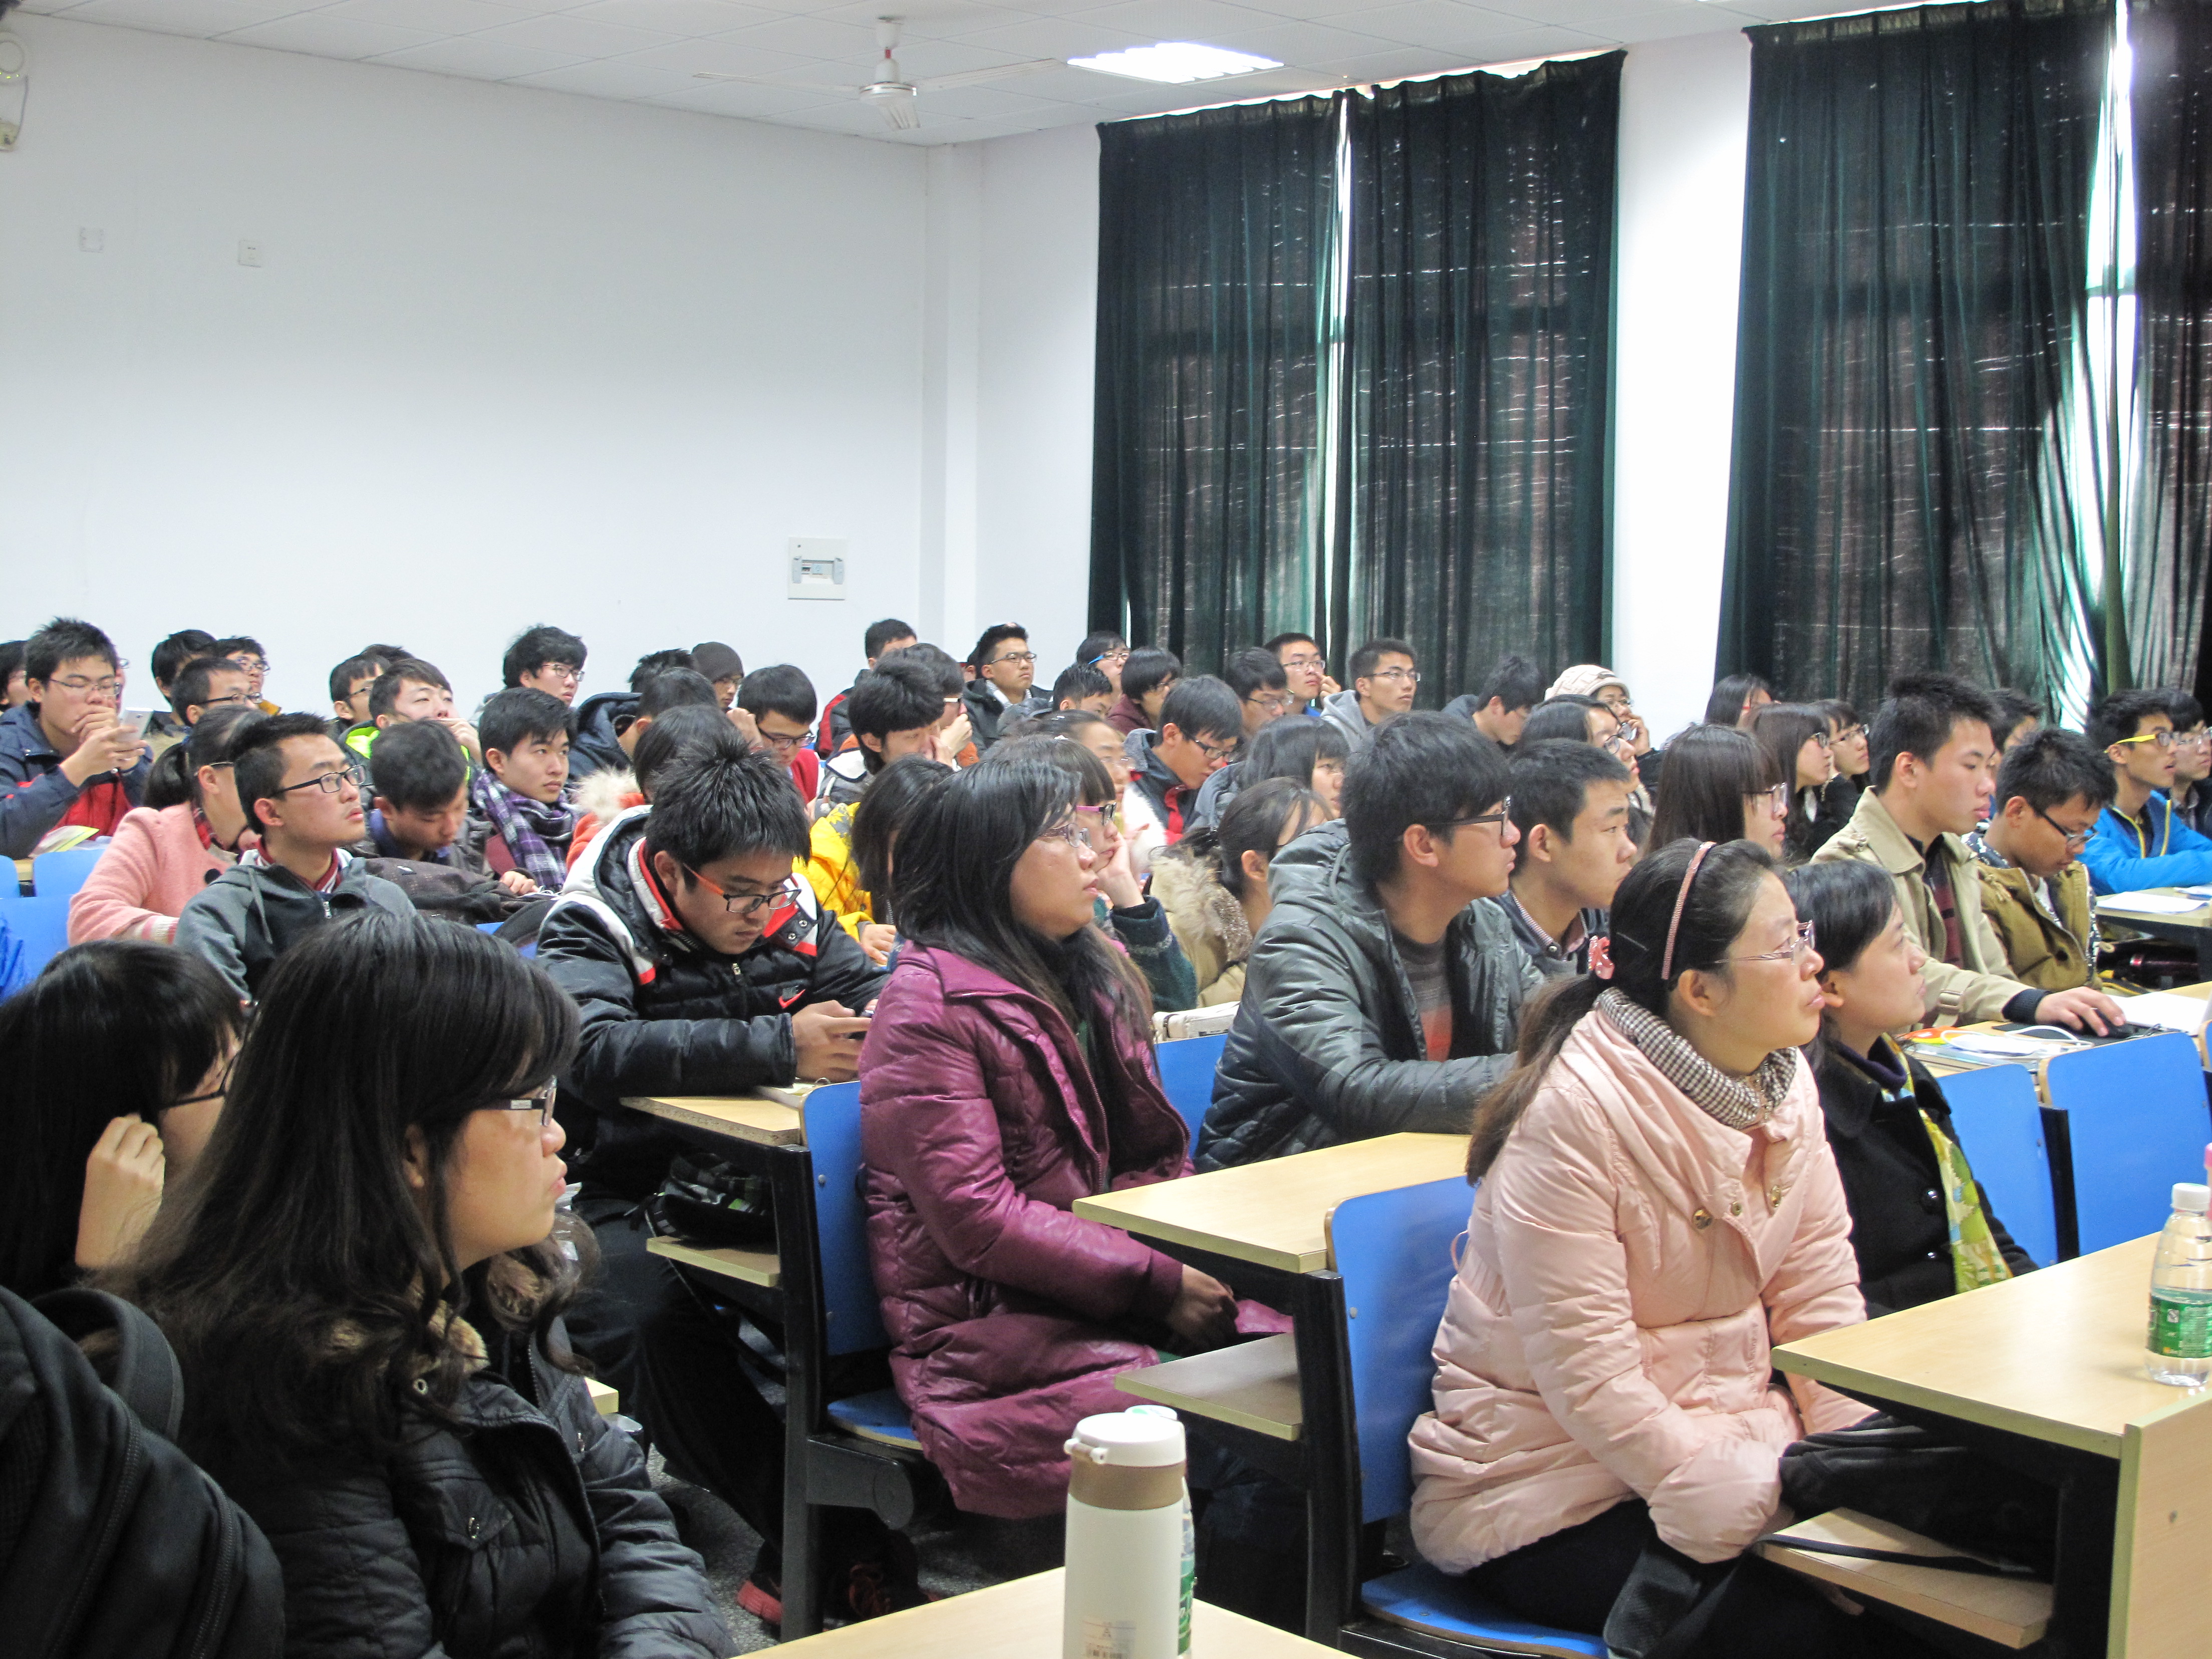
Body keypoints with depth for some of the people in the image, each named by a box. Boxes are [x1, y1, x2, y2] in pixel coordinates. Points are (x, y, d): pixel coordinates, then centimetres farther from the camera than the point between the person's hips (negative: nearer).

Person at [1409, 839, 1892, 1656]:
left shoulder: (1783, 1083, 2)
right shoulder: (1572, 1111, -22)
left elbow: (1821, 1296, 4)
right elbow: (1587, 1376, -23)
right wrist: (1762, 1505, -23)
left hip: (1729, 1430, 7)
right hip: (1553, 1485, -7)